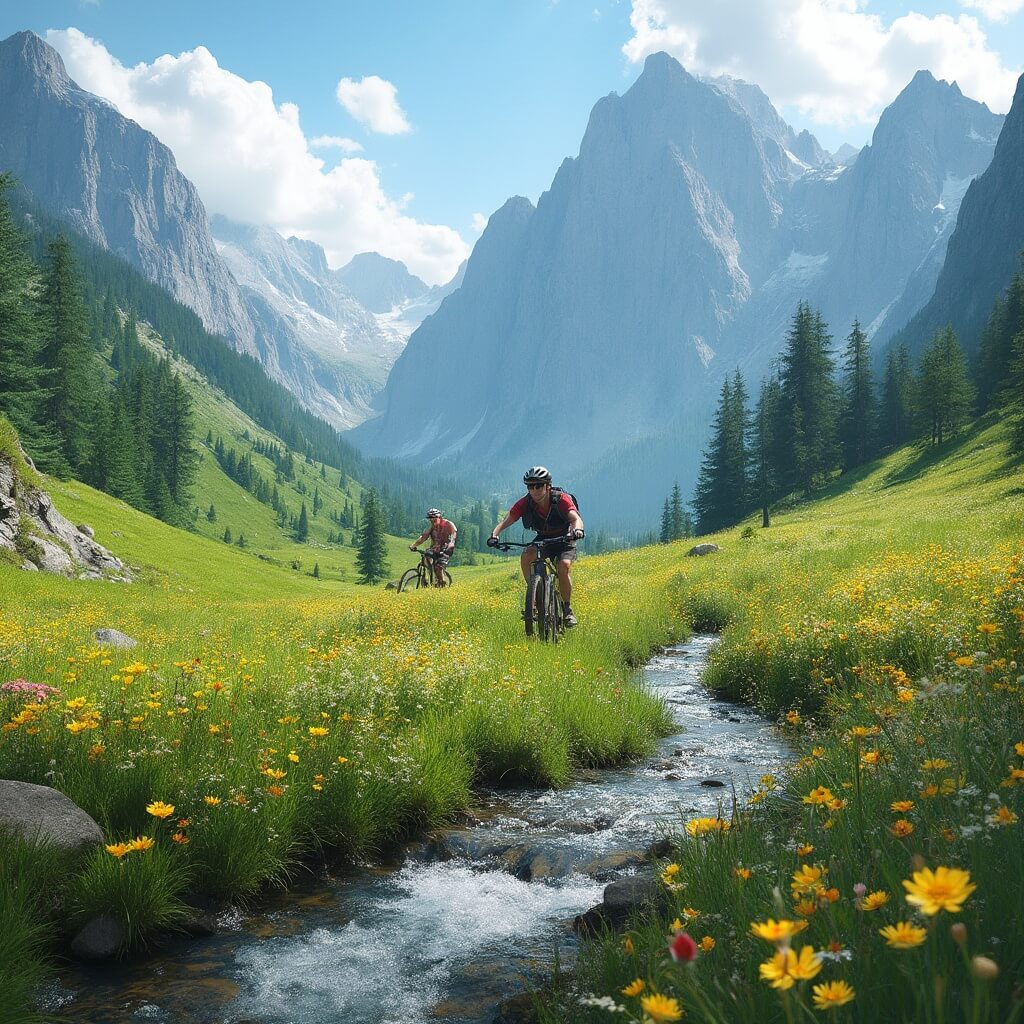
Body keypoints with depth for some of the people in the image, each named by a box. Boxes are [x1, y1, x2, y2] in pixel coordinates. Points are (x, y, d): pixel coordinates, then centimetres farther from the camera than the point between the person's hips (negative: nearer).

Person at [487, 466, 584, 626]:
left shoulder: (561, 499, -27)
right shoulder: (525, 503, -20)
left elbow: (576, 518, -41)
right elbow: (505, 521, -26)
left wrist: (577, 529, -65)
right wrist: (494, 535, -47)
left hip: (564, 540, -3)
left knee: (564, 565, -30)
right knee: (526, 556, -28)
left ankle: (567, 609, -12)